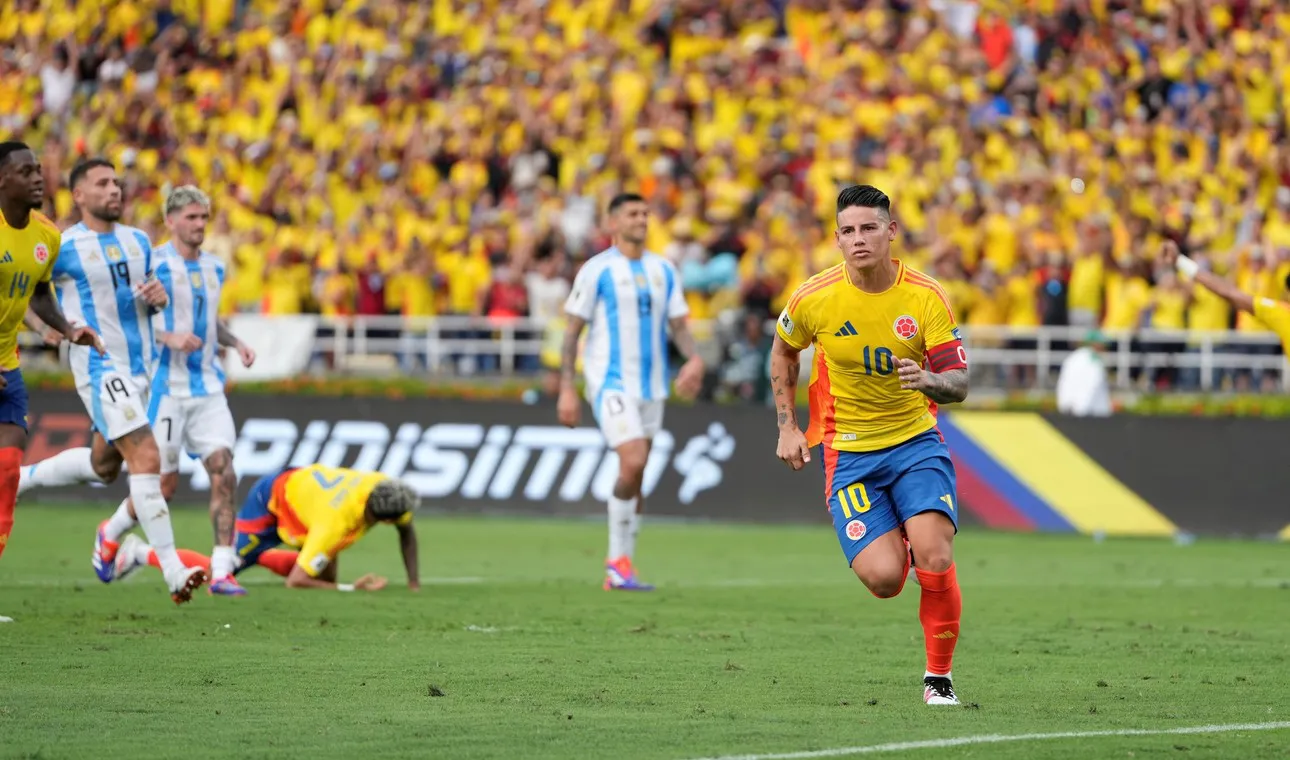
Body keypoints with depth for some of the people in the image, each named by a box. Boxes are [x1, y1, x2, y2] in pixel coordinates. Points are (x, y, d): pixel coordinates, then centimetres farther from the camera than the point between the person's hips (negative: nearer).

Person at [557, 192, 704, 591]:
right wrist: (566, 389, -8)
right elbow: (573, 330, -3)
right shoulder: (597, 270, -5)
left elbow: (678, 324, 12)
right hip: (611, 381, -6)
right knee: (633, 464, -20)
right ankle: (619, 559, -7)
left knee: (636, 477, 7)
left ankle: (620, 567, 14)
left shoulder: (663, 270, 10)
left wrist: (694, 358, -9)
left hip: (651, 385, 6)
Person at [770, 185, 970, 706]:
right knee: (883, 578, -15)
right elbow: (783, 351, 14)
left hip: (915, 442, 0)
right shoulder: (814, 298, -8)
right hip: (847, 454, 0)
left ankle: (939, 676, -1)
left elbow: (958, 383, -6)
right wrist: (787, 427, 9)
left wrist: (929, 380, -29)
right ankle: (893, 542, 25)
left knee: (935, 560, -21)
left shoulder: (925, 297, -8)